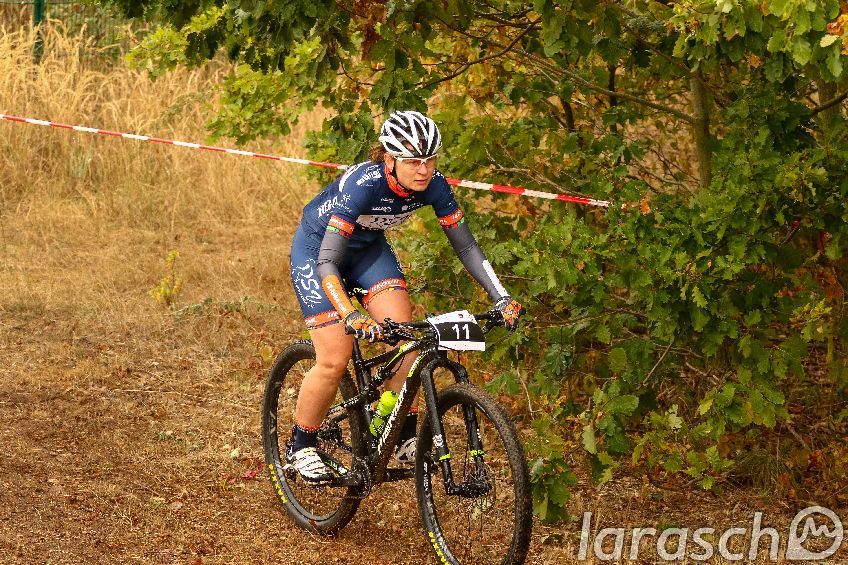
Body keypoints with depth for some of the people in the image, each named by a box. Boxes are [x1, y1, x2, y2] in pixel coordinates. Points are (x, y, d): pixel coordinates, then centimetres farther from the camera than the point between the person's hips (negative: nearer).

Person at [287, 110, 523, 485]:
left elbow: (465, 244, -13)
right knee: (335, 360, -13)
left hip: (368, 247, 5)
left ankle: (406, 439, -4)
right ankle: (300, 447, 9)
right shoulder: (362, 184, -38)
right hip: (316, 248, -5)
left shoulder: (433, 185, -22)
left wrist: (502, 298, -23)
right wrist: (350, 316, -54)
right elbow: (327, 262, -40)